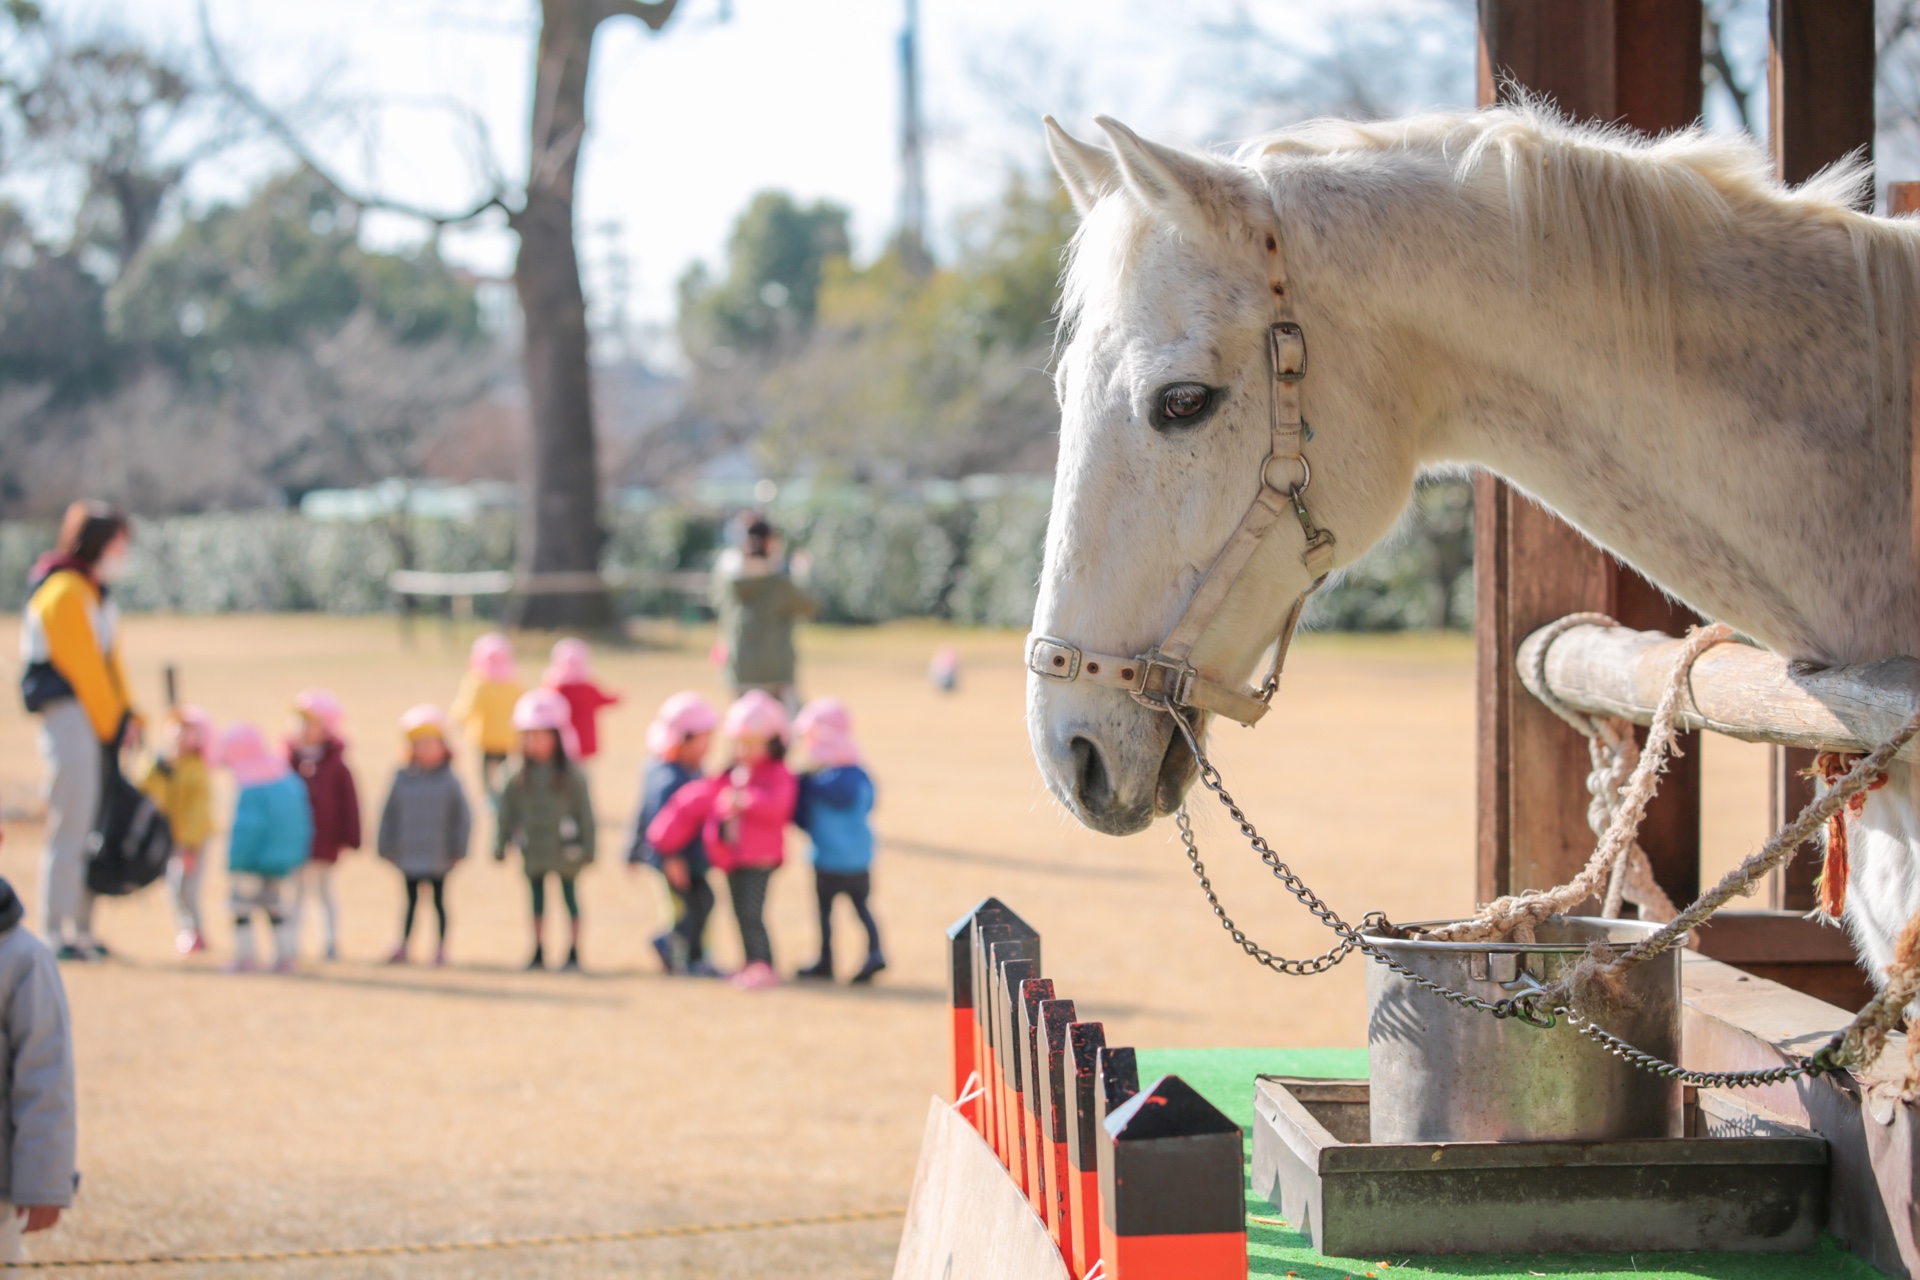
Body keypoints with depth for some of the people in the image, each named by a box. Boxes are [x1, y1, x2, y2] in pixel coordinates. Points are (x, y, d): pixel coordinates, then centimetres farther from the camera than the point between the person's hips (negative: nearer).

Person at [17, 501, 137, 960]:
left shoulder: (97, 593, 17)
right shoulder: (64, 593, -13)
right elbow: (84, 667, -14)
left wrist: (128, 716, 8)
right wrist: (114, 726, -9)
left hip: (99, 717, 10)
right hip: (67, 714, -10)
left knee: (95, 827, 11)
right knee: (69, 830, -8)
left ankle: (80, 930, 17)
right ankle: (55, 935, -5)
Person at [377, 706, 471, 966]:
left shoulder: (448, 781, -4)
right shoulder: (402, 780, -1)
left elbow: (462, 817, -1)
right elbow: (389, 815, 4)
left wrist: (457, 850, -3)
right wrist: (388, 847, 2)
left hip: (438, 857, -1)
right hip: (409, 855, 1)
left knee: (439, 900, 8)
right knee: (411, 900, 8)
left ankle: (440, 948, 16)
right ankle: (403, 946, 12)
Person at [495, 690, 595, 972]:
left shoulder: (571, 775, -8)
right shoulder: (518, 776, -1)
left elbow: (584, 812, -5)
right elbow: (507, 811, 4)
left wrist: (588, 850, -5)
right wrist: (500, 845, 3)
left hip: (564, 850, -3)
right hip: (533, 851, 3)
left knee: (570, 897, 5)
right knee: (537, 901, 10)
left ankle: (573, 953, 13)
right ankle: (539, 953, 18)